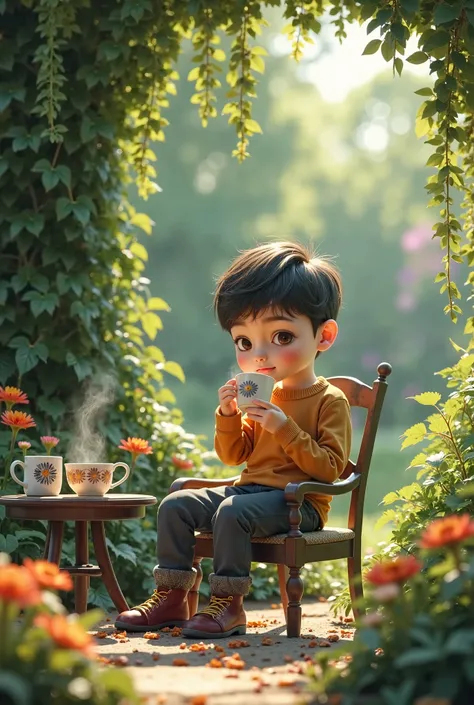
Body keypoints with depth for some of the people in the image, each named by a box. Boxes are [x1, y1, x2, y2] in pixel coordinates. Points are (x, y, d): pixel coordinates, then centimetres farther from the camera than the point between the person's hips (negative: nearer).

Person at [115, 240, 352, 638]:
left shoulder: (330, 401, -7)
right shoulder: (263, 397, 14)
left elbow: (329, 469, -15)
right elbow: (233, 456, 16)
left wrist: (285, 428, -22)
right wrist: (228, 415, -2)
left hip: (298, 501, -8)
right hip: (250, 489, 8)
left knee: (232, 511, -33)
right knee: (176, 505, -3)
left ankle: (228, 605, -25)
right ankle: (171, 598, -2)